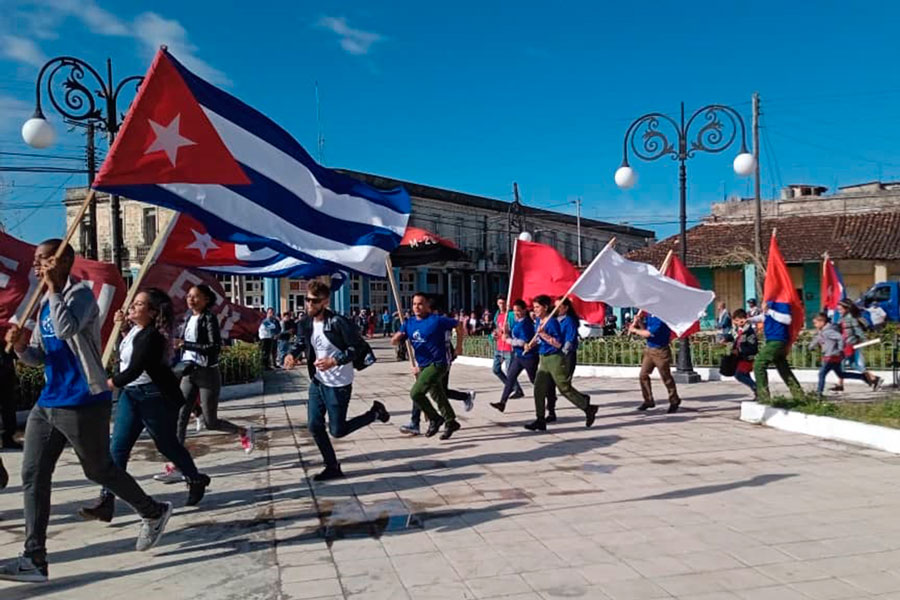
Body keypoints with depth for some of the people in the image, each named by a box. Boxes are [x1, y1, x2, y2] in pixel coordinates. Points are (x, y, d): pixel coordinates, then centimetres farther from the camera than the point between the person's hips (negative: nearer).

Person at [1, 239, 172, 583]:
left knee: (99, 470, 6)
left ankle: (154, 512, 28)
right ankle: (34, 560, 7)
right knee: (33, 477, 3)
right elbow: (39, 357, 17)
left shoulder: (80, 293, -12)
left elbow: (66, 329, -32)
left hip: (84, 405, -8)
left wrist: (53, 288, -22)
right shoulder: (45, 303, 14)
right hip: (47, 404, 8)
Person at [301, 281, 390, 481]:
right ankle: (332, 467, 20)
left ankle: (375, 412, 22)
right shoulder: (307, 323, 2)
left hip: (338, 384, -7)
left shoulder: (337, 322, -20)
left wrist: (334, 361, -25)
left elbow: (359, 346, -18)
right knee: (314, 427, 4)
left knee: (337, 431, 1)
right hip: (317, 381, 7)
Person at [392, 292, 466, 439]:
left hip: (437, 364, -7)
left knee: (416, 393, -18)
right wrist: (397, 337, -20)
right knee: (438, 396, 19)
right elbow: (394, 341, 4)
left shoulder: (437, 320, -13)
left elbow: (457, 324, -4)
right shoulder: (409, 323, 5)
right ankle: (451, 423, 37)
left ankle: (434, 419, 1)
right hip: (423, 366, 7)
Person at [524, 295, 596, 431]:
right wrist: (530, 344, 7)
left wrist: (543, 334, -27)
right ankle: (540, 421, 9)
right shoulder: (538, 321, 8)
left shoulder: (552, 322, -17)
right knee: (539, 389, 3)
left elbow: (558, 343, -22)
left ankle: (589, 409, 17)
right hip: (543, 359, 8)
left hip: (555, 359, -8)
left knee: (565, 388, -1)